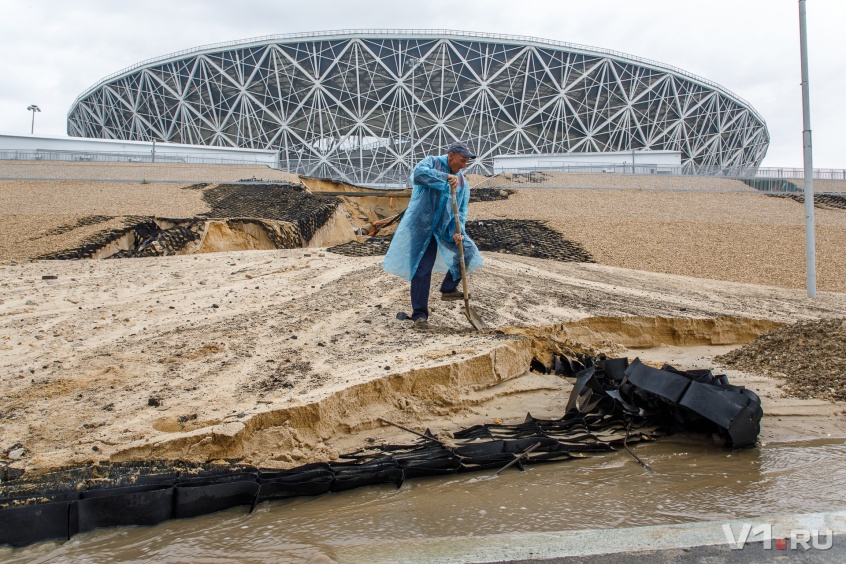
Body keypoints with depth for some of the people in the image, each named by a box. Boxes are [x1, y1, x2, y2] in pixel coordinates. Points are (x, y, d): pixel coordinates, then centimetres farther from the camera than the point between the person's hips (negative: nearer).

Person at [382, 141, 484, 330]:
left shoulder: (462, 182, 8)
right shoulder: (431, 163, -7)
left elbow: (461, 210, 3)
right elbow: (418, 174, -30)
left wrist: (457, 231, -14)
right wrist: (445, 177, -34)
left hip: (445, 227, 5)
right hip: (422, 225, -5)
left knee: (468, 250, -8)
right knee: (422, 270, -6)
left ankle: (448, 289, 14)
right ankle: (419, 315, 3)